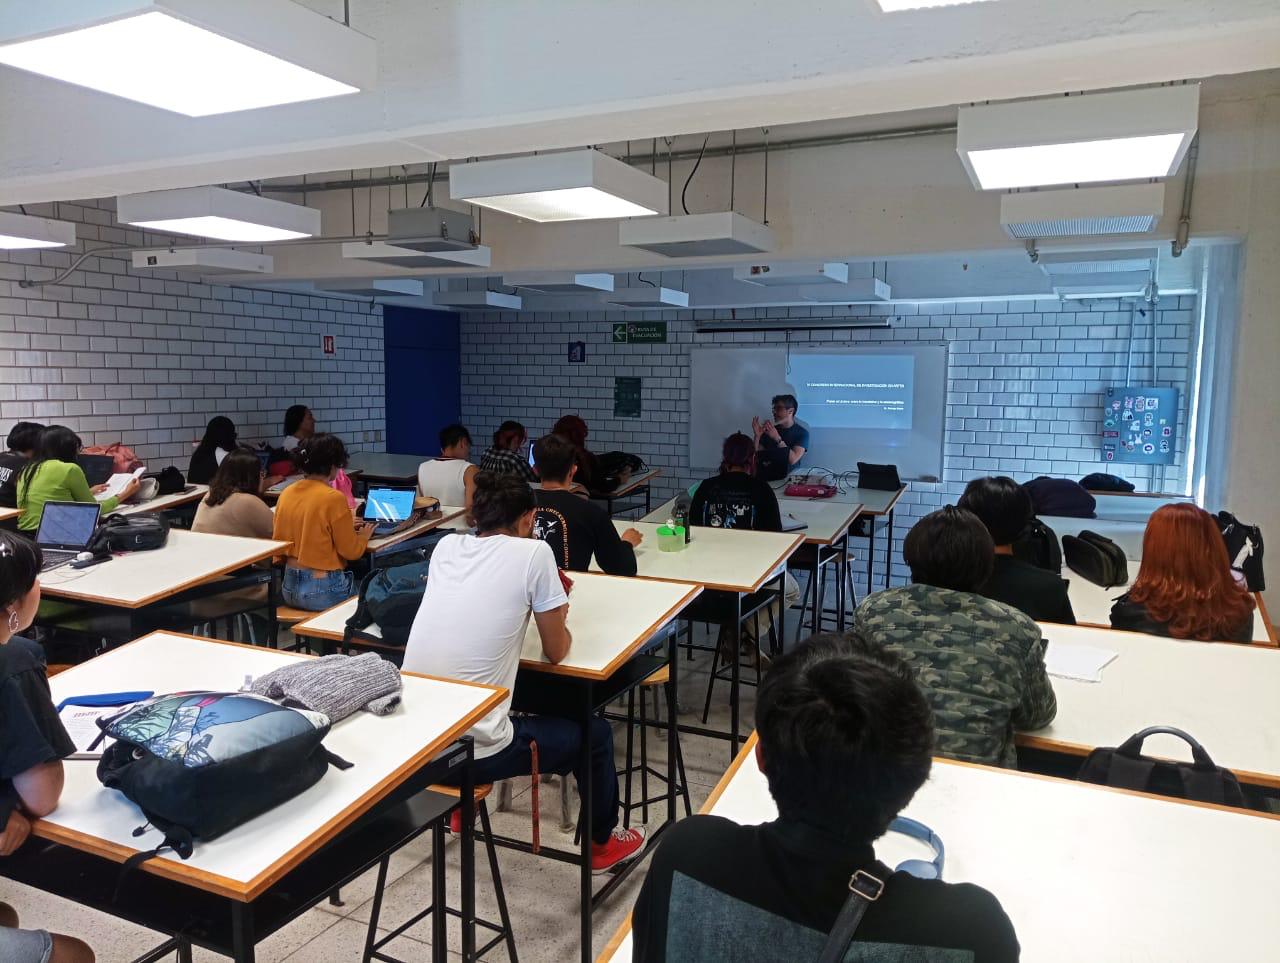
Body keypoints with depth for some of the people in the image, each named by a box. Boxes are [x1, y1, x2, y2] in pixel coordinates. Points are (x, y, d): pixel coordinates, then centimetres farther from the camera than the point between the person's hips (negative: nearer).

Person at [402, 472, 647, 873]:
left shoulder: (446, 545, 5)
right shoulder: (533, 552, -10)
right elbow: (556, 652, -1)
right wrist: (558, 620, 18)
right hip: (473, 750, -6)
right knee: (594, 733, 19)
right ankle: (602, 844, 39)